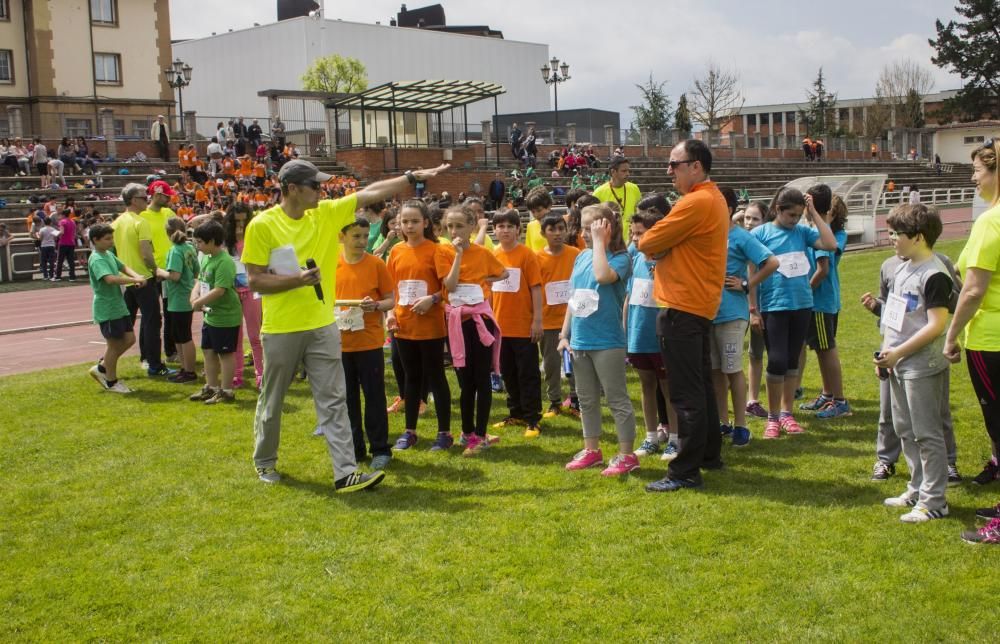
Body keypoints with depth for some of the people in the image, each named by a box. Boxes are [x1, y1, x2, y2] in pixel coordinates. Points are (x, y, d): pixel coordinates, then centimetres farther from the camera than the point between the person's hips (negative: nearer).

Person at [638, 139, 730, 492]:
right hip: (700, 304, 11)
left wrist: (649, 243, 5)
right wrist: (665, 246, -1)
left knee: (686, 392, -6)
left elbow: (647, 243, -15)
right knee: (701, 384, 19)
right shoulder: (714, 198, 15)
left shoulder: (696, 203, -18)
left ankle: (686, 471, -2)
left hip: (681, 307, -11)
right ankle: (709, 454, 30)